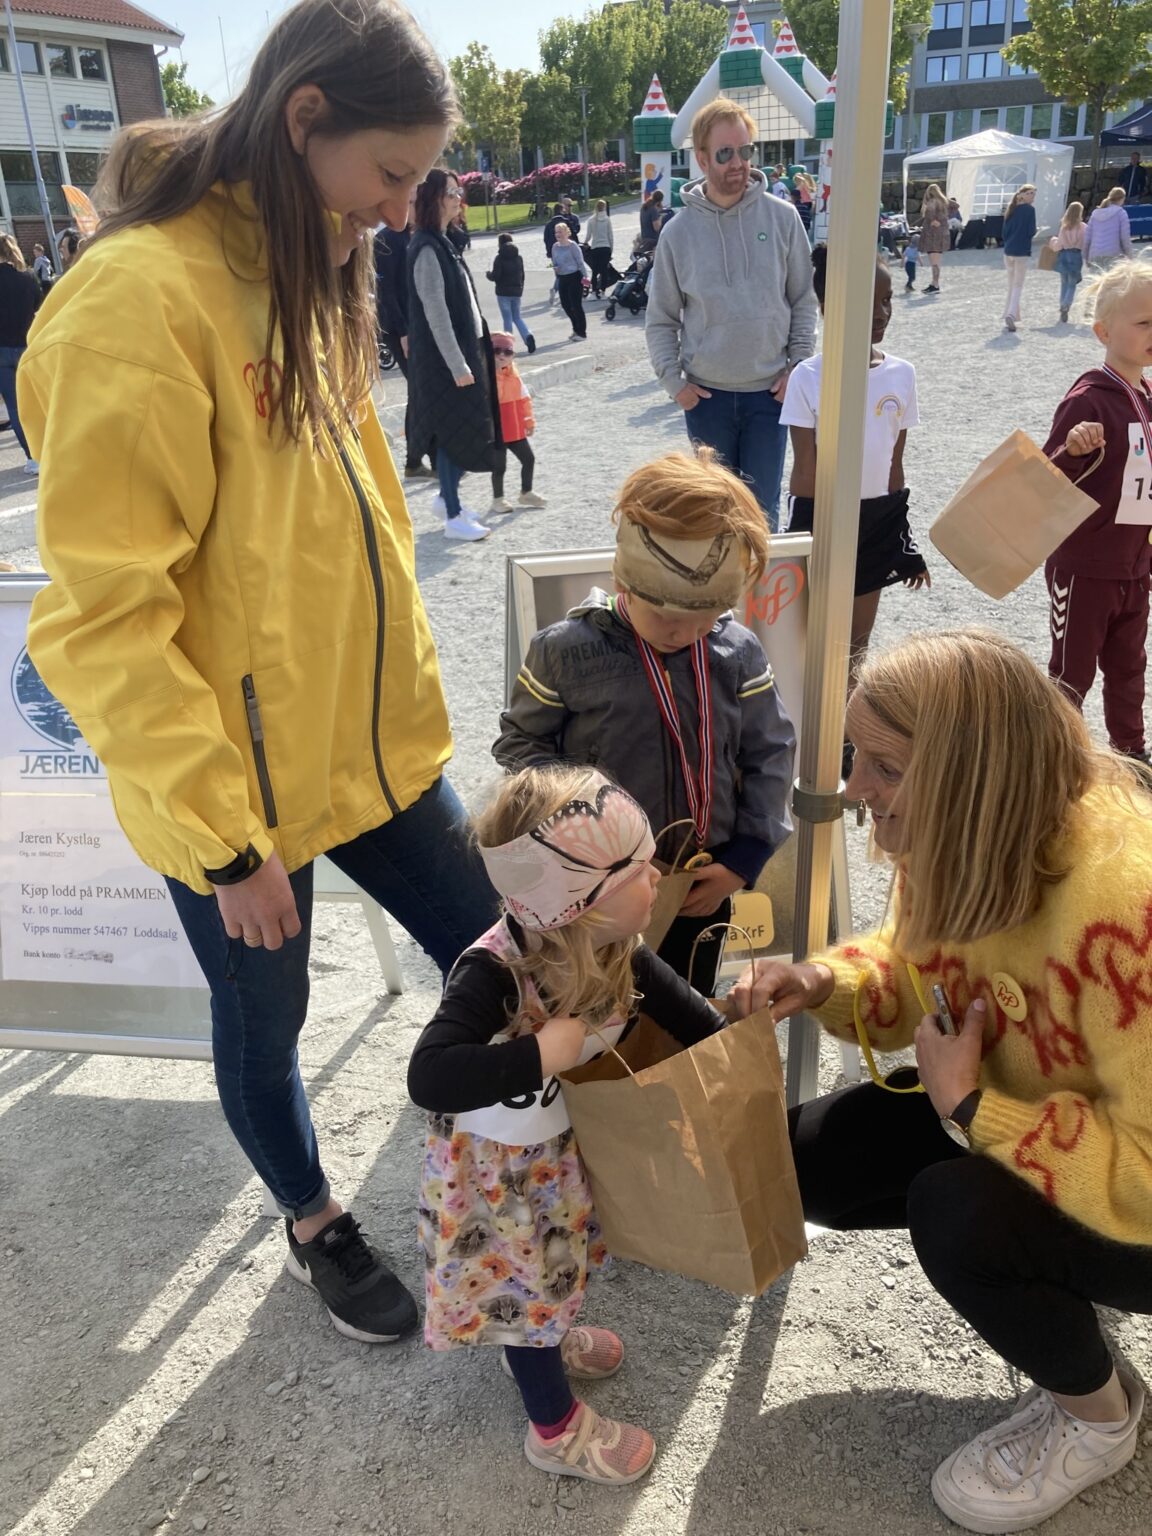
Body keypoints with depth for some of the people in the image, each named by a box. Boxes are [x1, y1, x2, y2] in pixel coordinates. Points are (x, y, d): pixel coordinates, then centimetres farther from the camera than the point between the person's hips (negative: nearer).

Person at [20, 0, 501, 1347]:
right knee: (264, 1023, 16)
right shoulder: (139, 299, -19)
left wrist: (407, 692, 13)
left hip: (369, 741, 7)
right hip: (236, 785, -7)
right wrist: (225, 842, -18)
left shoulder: (302, 275, 7)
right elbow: (107, 618, -21)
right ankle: (313, 1226, 44)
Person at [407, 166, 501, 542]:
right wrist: (457, 365, -22)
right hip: (443, 359, -9)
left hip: (463, 350, 9)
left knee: (464, 428, 16)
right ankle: (453, 516, 5)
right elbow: (435, 312, -21)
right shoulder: (426, 249, -17)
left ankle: (448, 497, 31)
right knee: (453, 431, -3)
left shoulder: (441, 243, 12)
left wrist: (485, 338, 20)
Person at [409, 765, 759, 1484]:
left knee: (555, 1259, 29)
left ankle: (543, 1342, 61)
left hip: (565, 1136, 7)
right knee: (527, 1278, 15)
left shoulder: (614, 948, -19)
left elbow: (671, 1001, -2)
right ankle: (556, 1426, 41)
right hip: (499, 1164, -6)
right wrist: (546, 1053, -48)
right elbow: (429, 1077, -52)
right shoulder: (493, 973, -41)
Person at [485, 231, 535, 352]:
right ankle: (528, 336, -8)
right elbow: (522, 275, 11)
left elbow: (495, 276, -15)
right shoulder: (519, 257, 6)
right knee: (517, 317, 15)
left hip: (503, 293, -5)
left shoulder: (499, 258, -12)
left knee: (507, 319, 3)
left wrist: (488, 273, 6)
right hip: (516, 292, 5)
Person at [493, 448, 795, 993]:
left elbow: (769, 755, 0)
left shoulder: (738, 655, -9)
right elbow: (522, 743, -5)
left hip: (703, 886, 2)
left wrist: (742, 861, -5)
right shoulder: (566, 651, -15)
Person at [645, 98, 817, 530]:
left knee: (762, 508, 3)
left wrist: (799, 365, -3)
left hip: (769, 393, 0)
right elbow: (661, 319, 5)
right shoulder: (679, 231, -1)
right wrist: (673, 381, -4)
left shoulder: (782, 218, -1)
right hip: (705, 396, 1)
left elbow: (804, 300, 4)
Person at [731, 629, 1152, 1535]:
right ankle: (1043, 1294, 14)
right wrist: (825, 984, -16)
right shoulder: (962, 841, -13)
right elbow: (918, 973, 4)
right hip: (998, 1104, 7)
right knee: (806, 1160, -4)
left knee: (959, 1214, -31)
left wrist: (969, 1106, -28)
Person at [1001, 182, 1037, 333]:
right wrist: (1034, 232, 8)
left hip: (1008, 251, 6)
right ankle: (1011, 314, -20)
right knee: (1018, 285, -3)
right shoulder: (1029, 209, -9)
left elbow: (1005, 231, 11)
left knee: (1011, 285, 16)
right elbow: (1032, 232, -13)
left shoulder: (1010, 210, 10)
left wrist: (1008, 244, 17)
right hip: (1022, 252, -6)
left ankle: (1009, 315, 17)